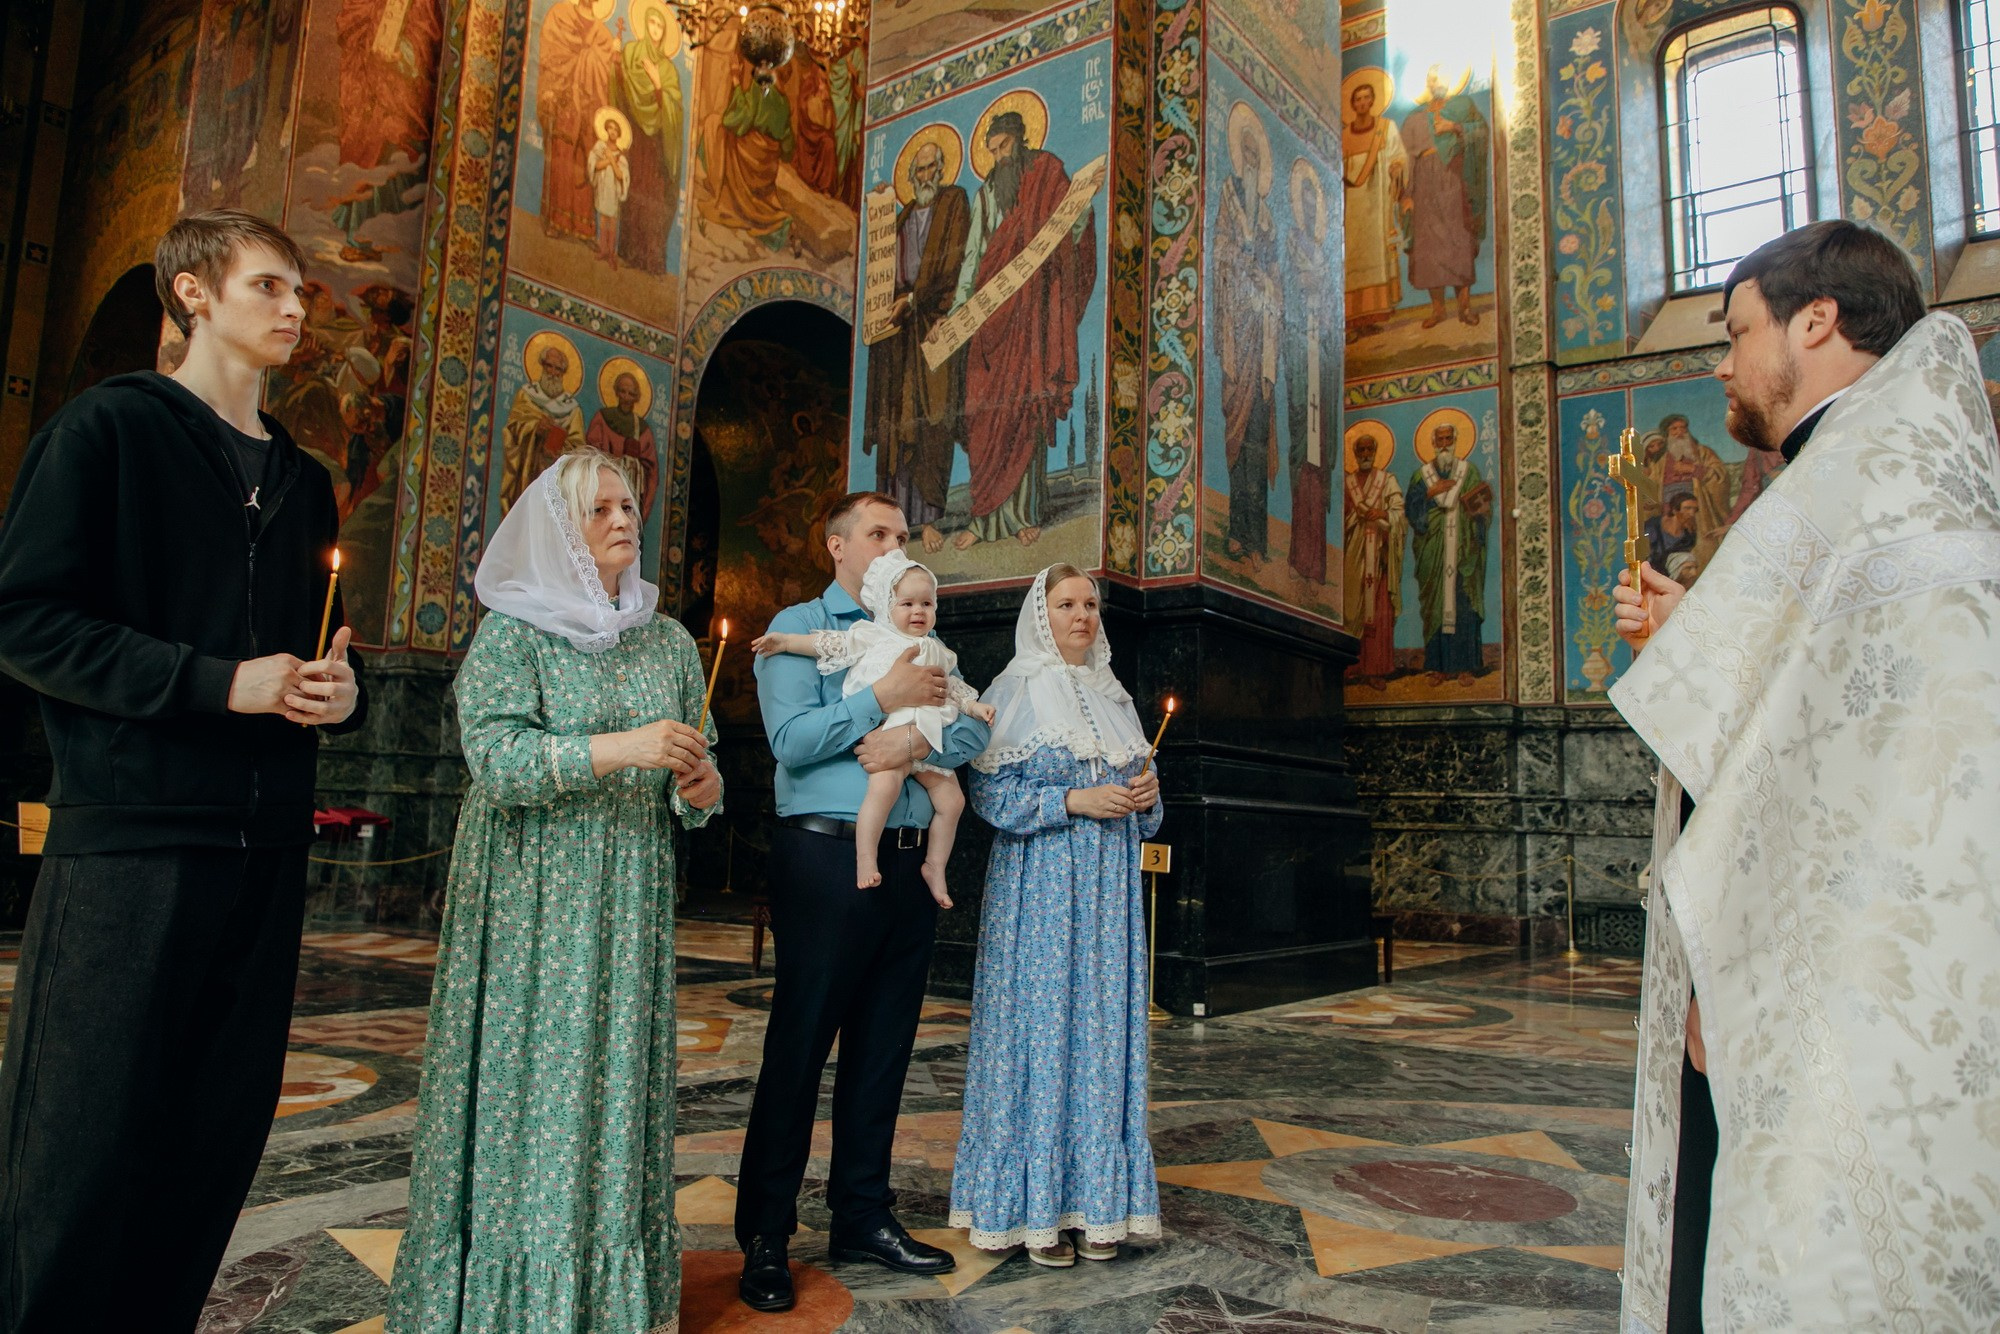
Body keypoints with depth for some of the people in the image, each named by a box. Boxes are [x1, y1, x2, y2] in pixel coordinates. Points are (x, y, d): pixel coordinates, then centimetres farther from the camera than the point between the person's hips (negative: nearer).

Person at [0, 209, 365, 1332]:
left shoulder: (305, 482, 20)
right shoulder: (111, 428, 2)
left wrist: (343, 691, 3)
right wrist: (216, 682, -14)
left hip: (267, 848, 6)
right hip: (132, 837, -6)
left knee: (220, 1140, 9)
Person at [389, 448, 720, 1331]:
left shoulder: (669, 640, 12)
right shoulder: (515, 630, -3)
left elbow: (694, 764, 17)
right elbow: (494, 757, -15)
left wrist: (699, 788, -6)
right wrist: (620, 747, -24)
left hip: (630, 901, 4)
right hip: (533, 900, -4)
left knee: (621, 1070, 6)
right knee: (531, 1074, -2)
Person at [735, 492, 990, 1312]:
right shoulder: (798, 628, 2)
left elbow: (973, 729, 4)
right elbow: (789, 737, -12)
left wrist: (917, 739, -15)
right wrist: (883, 699, -14)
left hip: (910, 861, 6)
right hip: (827, 854, -5)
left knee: (884, 1045, 11)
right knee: (800, 1044, 0)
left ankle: (862, 1215, 25)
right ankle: (765, 1234, 13)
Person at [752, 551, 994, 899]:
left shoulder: (936, 652, 22)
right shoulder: (872, 637, 8)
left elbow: (952, 688, 27)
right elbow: (830, 644, 5)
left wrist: (974, 706, 11)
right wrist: (785, 641, -1)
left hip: (927, 738, 6)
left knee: (952, 799, 2)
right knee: (885, 784, -32)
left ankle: (935, 867, 18)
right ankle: (865, 860, -21)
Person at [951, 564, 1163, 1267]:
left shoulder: (1113, 698, 16)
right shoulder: (1013, 695, -1)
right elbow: (991, 795, -9)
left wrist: (1147, 794, -1)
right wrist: (1075, 800, -16)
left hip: (1108, 890, 6)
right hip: (1039, 886, -5)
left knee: (1102, 1028, 5)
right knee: (1039, 1029, -4)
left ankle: (1094, 1202, 15)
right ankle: (1032, 1208, 7)